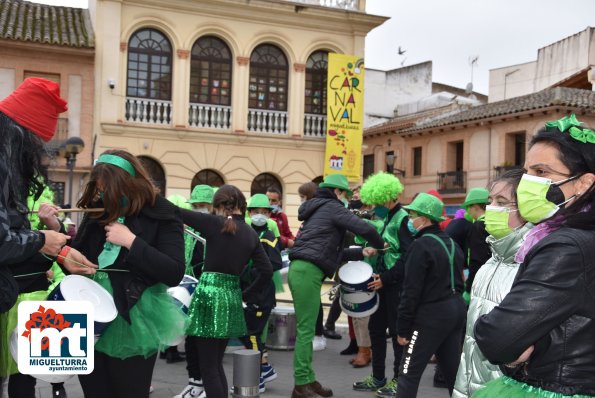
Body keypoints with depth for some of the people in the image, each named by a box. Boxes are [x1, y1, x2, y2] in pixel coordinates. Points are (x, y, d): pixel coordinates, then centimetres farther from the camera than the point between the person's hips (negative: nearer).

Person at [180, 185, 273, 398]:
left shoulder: (214, 223, -8)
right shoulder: (251, 233, 8)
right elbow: (267, 271, 6)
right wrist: (247, 295, 14)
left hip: (210, 293, -6)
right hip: (232, 295, 6)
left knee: (208, 367, 2)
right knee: (216, 363, 19)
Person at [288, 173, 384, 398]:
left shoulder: (318, 210, 26)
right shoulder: (333, 207, -2)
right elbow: (364, 228, -13)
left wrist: (361, 253, 26)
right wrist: (380, 244, 7)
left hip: (300, 269, 10)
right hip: (308, 271, -10)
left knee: (306, 328, 11)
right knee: (306, 330, -7)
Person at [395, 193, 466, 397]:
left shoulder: (421, 246, -15)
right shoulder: (452, 243, 12)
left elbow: (411, 291, -17)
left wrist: (403, 328, -12)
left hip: (432, 314, -8)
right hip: (456, 308, 9)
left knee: (409, 373, -2)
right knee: (453, 370, 15)